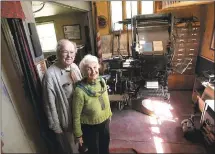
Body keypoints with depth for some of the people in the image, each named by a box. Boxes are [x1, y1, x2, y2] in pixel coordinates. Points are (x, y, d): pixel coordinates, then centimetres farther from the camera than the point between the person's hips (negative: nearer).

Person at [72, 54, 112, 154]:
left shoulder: (102, 81, -13)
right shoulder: (80, 90, -30)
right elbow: (76, 115, -19)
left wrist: (109, 114, 14)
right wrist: (78, 134, -10)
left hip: (104, 121, 5)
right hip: (89, 126, -5)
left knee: (105, 145, 30)